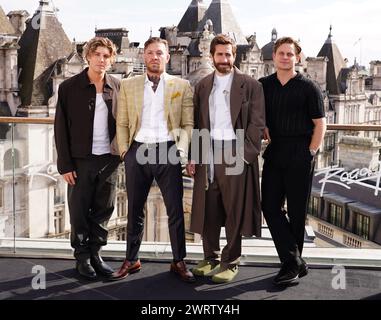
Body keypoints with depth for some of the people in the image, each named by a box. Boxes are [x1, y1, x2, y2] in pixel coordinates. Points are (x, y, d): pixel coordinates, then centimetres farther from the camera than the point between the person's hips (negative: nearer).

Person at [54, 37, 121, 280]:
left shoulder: (117, 87, 5)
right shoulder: (70, 87, -3)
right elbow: (61, 128, -3)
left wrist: (120, 151, 1)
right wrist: (65, 164, -7)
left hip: (109, 159, 3)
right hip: (81, 160, -2)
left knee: (103, 210, 9)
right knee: (79, 211, 6)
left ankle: (96, 254, 23)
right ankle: (82, 257, 20)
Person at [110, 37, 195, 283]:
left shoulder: (182, 86, 6)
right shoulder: (128, 86, 11)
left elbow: (189, 124, 3)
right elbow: (122, 123, 11)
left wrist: (181, 149, -8)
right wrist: (124, 150, 1)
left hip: (168, 152, -1)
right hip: (138, 152, 2)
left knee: (176, 210, 2)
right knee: (135, 210, 11)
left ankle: (179, 262, 15)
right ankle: (131, 260, 23)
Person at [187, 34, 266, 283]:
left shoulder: (250, 85, 3)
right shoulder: (203, 86, 15)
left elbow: (257, 123, -2)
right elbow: (197, 123, 14)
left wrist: (246, 154, -11)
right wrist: (193, 157, 7)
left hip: (236, 153, -3)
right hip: (207, 153, 4)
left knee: (235, 211, 1)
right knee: (208, 210, 7)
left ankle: (230, 262, 12)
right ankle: (211, 257, 21)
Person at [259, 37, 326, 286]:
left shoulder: (308, 88, -2)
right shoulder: (263, 85, 8)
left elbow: (320, 124, -2)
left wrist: (310, 153, -7)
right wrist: (266, 136, 6)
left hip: (301, 153, -4)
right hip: (274, 153, 4)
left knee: (297, 210, 3)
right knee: (270, 206, -2)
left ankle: (292, 264, 17)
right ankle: (295, 263, 5)